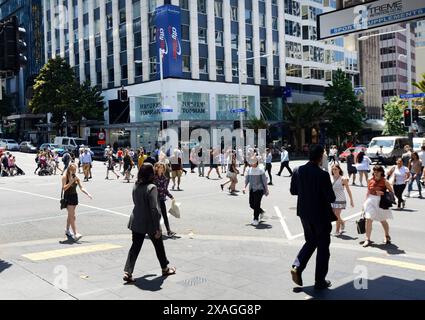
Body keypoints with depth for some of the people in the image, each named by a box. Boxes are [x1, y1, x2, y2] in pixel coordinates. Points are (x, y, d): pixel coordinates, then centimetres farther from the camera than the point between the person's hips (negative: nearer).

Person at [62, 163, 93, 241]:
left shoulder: (76, 178, 7)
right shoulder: (65, 177, -7)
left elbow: (81, 188, 7)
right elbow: (64, 188, -14)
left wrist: (88, 194, -4)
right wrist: (71, 182, -23)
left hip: (75, 196, 6)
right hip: (68, 197, -6)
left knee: (70, 215, 17)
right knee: (72, 216, -12)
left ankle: (67, 230, 35)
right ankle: (75, 234, -16)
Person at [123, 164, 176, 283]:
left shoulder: (136, 186, 1)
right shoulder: (151, 188, -21)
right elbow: (154, 209, -22)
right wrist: (157, 228, -18)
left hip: (136, 222, 5)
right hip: (149, 223, -5)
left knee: (135, 247, 10)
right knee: (159, 246, 15)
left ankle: (127, 272, 1)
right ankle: (165, 268, 33)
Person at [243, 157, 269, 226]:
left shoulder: (260, 171, -8)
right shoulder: (249, 170, 4)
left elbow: (264, 180, -4)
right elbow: (247, 179, 11)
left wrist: (266, 190, -2)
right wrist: (245, 187, 1)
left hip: (259, 189, -5)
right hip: (252, 189, 5)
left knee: (256, 204, -8)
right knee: (251, 204, 9)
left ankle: (256, 219, 2)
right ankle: (261, 212, 37)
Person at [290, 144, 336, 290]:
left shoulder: (298, 171, -5)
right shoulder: (323, 175, -22)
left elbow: (293, 191, 5)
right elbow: (331, 198, -19)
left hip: (304, 213, 6)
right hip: (321, 215, -5)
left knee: (311, 241, 24)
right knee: (323, 247, 9)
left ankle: (297, 267, 6)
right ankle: (320, 281, 17)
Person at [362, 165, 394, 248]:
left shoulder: (385, 182, -6)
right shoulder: (370, 180, 2)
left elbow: (391, 192, -1)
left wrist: (383, 193, -16)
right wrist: (366, 201, 8)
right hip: (371, 201, 2)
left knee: (383, 221, 15)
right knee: (368, 220, -9)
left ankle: (387, 236, 40)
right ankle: (367, 239, -1)